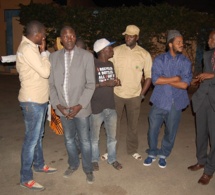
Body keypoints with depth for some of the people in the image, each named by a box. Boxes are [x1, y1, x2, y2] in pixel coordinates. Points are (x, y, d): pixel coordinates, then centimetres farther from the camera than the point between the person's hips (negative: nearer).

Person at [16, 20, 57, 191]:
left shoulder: (30, 47, 12)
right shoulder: (27, 48, -20)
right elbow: (45, 72, -22)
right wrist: (43, 51, -13)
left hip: (39, 98, 10)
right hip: (32, 101, -10)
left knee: (38, 135, 21)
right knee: (32, 138, -1)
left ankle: (39, 164, 39)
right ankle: (26, 178, 13)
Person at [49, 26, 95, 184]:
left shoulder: (87, 56, -8)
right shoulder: (54, 57, 1)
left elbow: (90, 84, -8)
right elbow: (51, 84, 3)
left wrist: (80, 105, -14)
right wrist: (57, 104, -7)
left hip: (81, 108, -3)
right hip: (63, 108, 3)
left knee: (84, 140, 9)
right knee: (69, 139, 18)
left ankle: (88, 169, 30)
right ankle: (73, 165, 41)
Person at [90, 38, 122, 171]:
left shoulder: (110, 64, 9)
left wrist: (116, 82, -3)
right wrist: (106, 83, -24)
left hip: (111, 106, 6)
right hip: (96, 108, -6)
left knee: (112, 136, 17)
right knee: (95, 137, 12)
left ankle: (112, 159, 35)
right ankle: (94, 160, 32)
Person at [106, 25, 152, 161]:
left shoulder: (144, 54, -4)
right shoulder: (116, 51, -4)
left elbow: (149, 75, 0)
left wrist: (142, 94, -4)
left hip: (134, 95, 0)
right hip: (116, 93, 1)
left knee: (133, 124, 13)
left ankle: (133, 150, 31)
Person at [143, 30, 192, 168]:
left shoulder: (186, 62, -2)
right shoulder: (159, 60, -3)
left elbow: (184, 84, -13)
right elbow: (155, 80, -15)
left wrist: (164, 80, -12)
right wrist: (175, 78, -14)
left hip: (176, 104, 1)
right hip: (159, 102, -1)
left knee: (171, 132, 12)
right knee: (153, 129, 8)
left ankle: (163, 155, 35)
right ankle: (152, 153, 31)